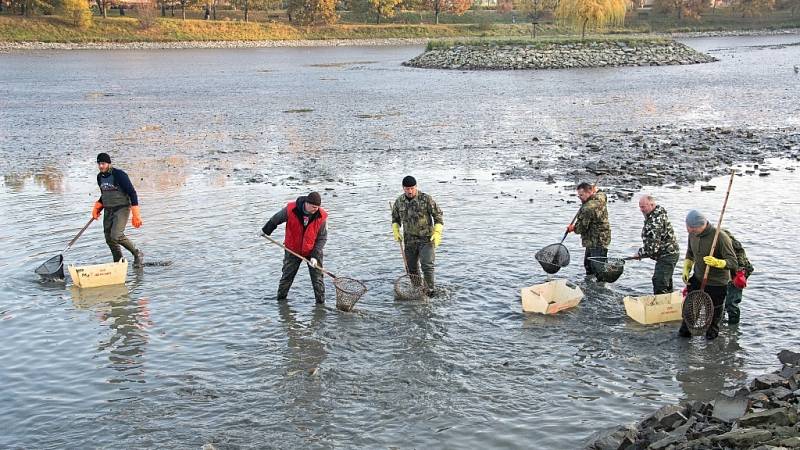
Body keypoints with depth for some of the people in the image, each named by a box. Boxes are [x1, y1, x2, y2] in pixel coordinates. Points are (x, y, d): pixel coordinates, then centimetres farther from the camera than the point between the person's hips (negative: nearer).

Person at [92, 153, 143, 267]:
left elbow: (132, 193, -15)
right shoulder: (100, 177, 8)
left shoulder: (119, 175, -15)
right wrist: (97, 208, 9)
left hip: (122, 208, -7)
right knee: (109, 239, 4)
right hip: (108, 211, 7)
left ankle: (137, 254, -3)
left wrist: (136, 215, -19)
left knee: (116, 236, -21)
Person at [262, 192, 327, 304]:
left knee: (317, 278, -2)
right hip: (293, 250, 1)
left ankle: (321, 302, 9)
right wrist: (265, 231, 12)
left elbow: (322, 238, -12)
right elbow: (275, 220, -3)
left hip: (312, 251, -1)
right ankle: (281, 299, 29)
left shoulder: (322, 216, -21)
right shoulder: (290, 209, -23)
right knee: (287, 276, 12)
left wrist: (315, 256, -20)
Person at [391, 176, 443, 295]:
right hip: (409, 240, 4)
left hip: (426, 239, -4)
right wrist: (395, 231, 0)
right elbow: (395, 218, 17)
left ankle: (430, 290, -4)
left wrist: (437, 233, -16)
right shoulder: (399, 201, 1)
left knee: (427, 265, -15)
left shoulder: (426, 199, -11)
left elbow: (438, 215, -6)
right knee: (411, 267, 9)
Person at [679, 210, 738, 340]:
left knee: (714, 310, 13)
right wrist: (686, 270, 3)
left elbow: (733, 262, -27)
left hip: (717, 283, -5)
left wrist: (717, 262, -45)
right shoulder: (692, 235, -6)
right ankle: (685, 330, 28)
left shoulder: (720, 237, -27)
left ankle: (712, 332, 39)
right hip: (697, 279, 5)